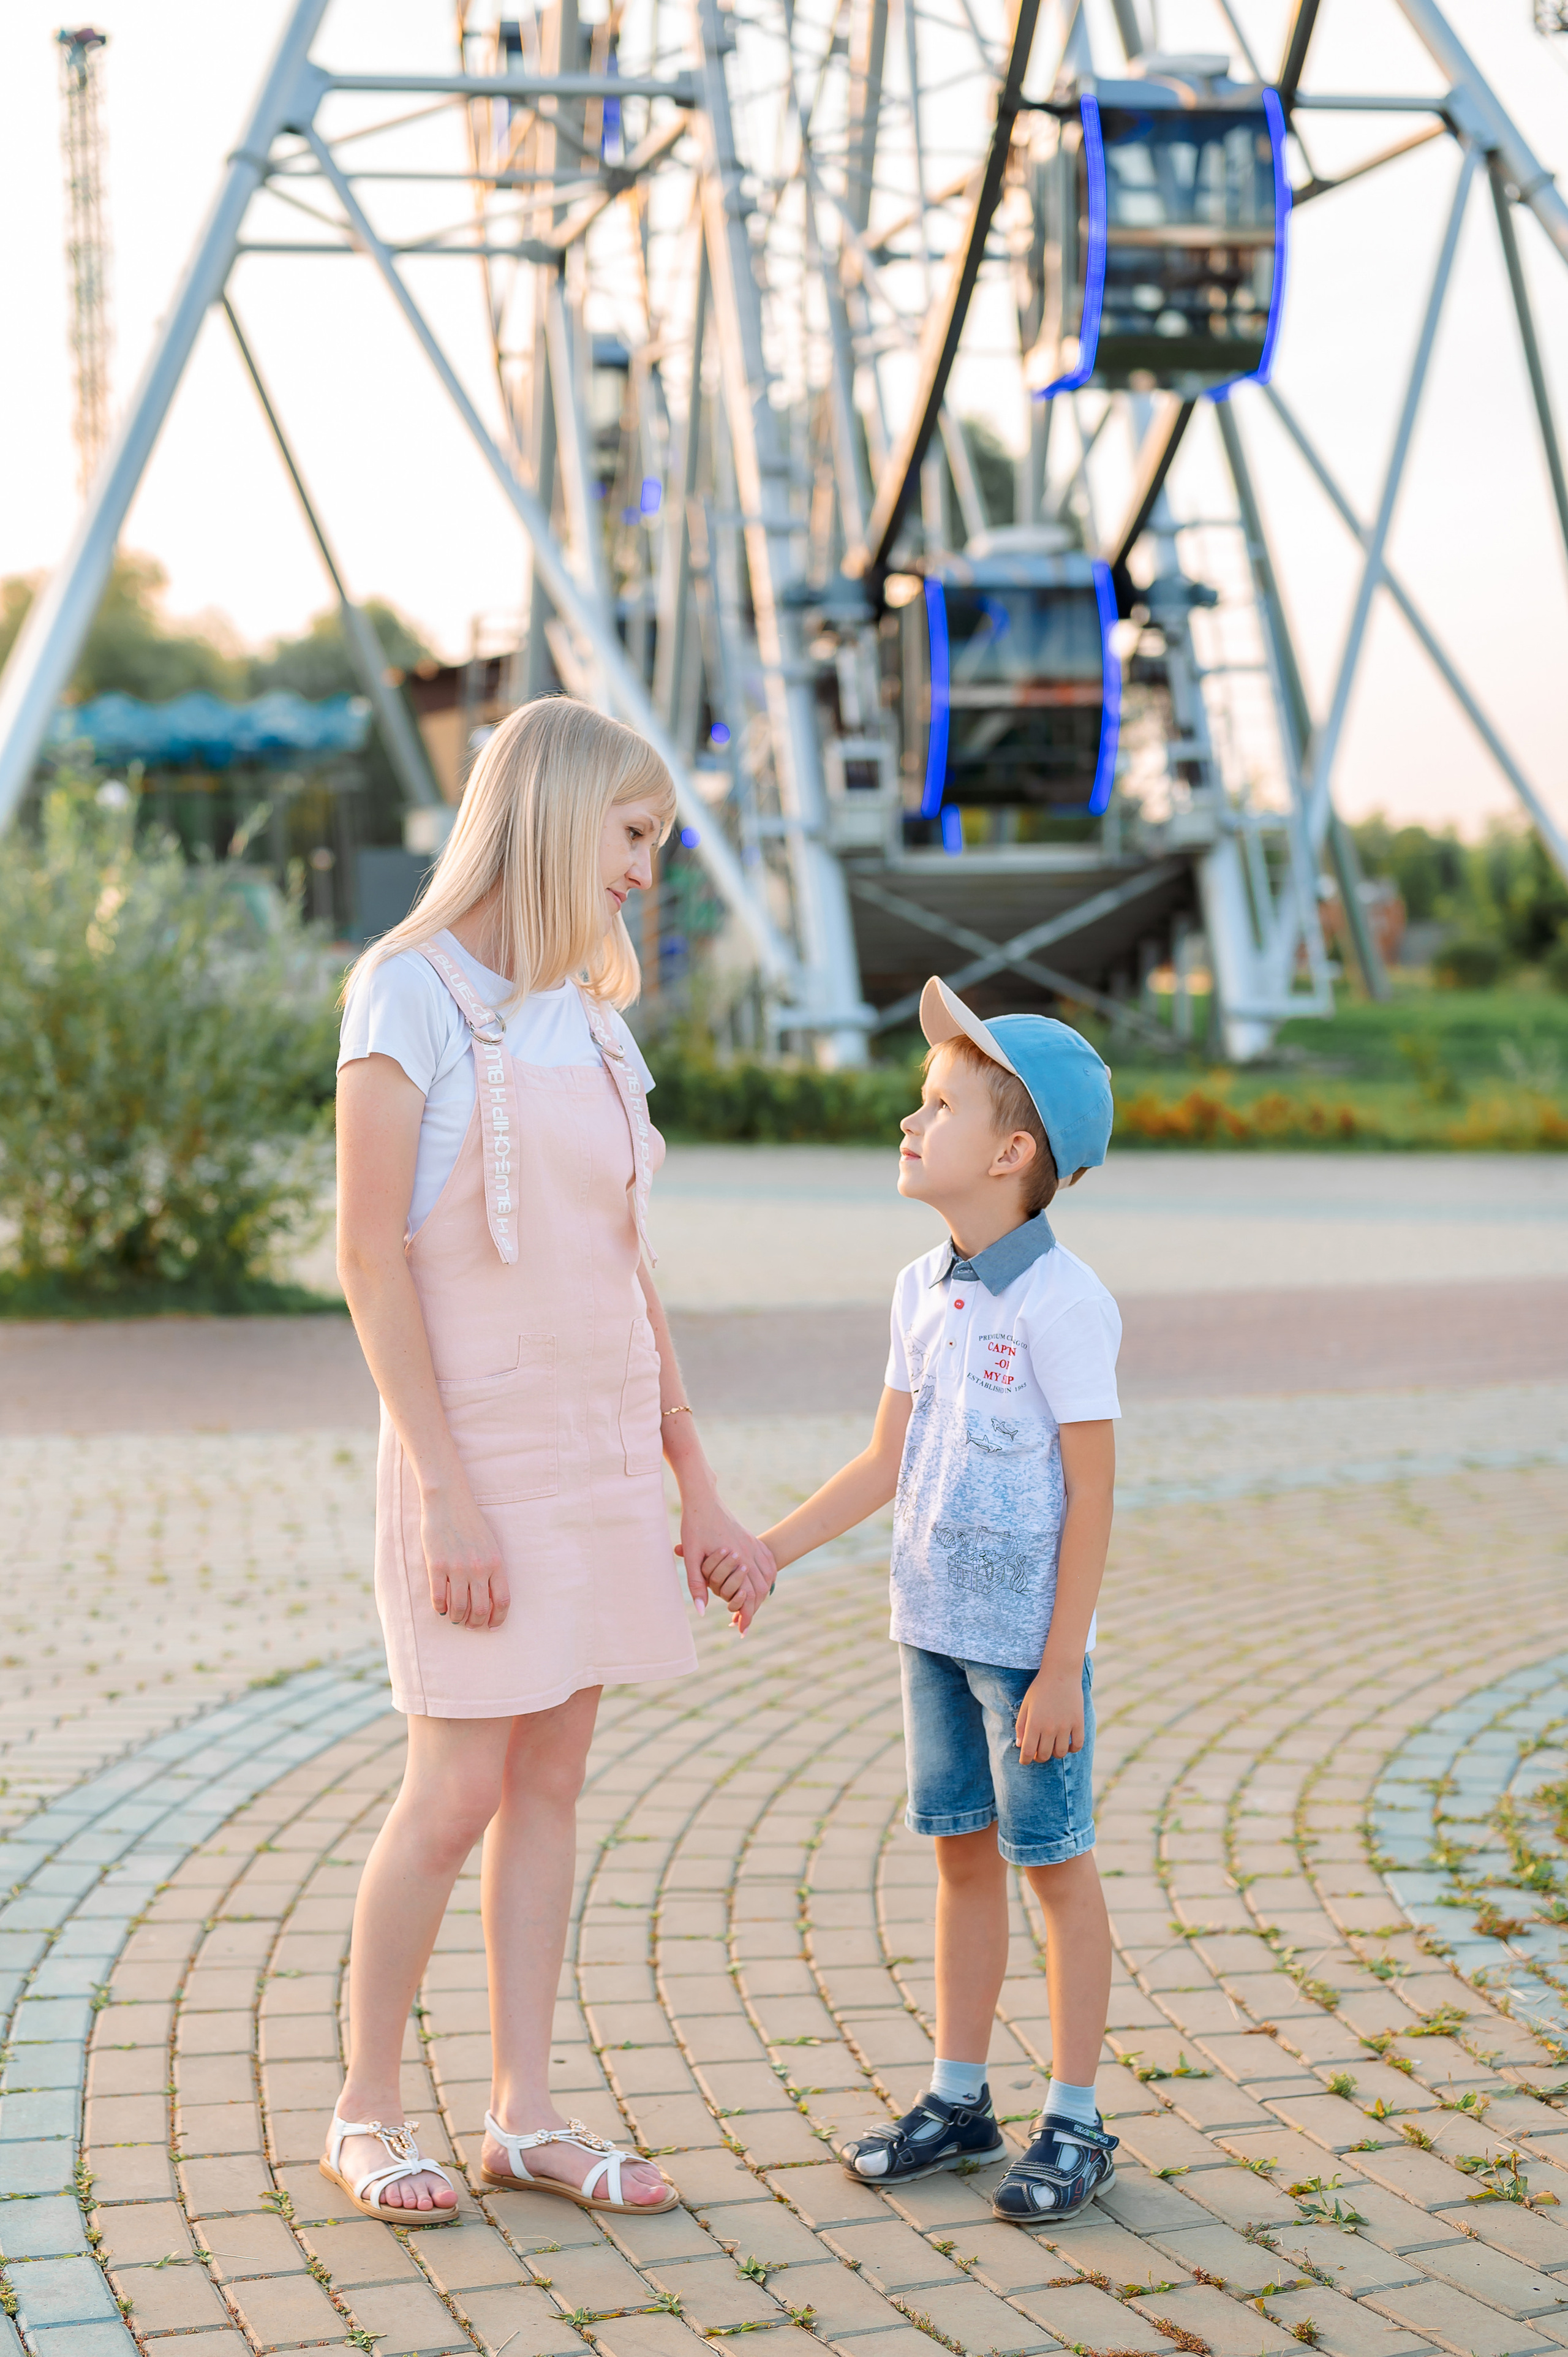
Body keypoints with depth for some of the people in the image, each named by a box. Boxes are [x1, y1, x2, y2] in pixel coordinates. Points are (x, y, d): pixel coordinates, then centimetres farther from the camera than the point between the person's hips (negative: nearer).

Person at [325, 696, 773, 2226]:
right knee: (457, 1796, -4)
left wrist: (696, 1485, 12)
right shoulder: (409, 993, -10)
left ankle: (524, 2115, 16)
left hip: (604, 1451, 7)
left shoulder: (587, 1017, 11)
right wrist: (445, 1492, -19)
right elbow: (368, 1256, -14)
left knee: (551, 1783, 8)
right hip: (479, 1452, -7)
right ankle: (365, 2113, 13)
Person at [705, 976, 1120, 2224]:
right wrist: (768, 1550, 4)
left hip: (1029, 1640, -7)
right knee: (963, 1853, 15)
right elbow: (888, 1462, 11)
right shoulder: (923, 1290, 6)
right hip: (935, 1626, 7)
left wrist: (1059, 1667, -16)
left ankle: (1076, 2123, 16)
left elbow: (1092, 1491, -16)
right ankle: (960, 2097, 27)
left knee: (1056, 1863, 4)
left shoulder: (1062, 1301, -17)